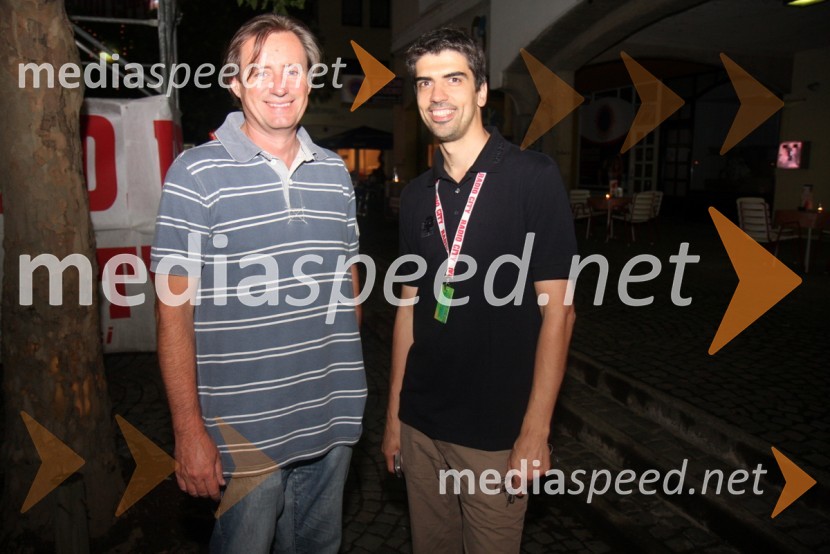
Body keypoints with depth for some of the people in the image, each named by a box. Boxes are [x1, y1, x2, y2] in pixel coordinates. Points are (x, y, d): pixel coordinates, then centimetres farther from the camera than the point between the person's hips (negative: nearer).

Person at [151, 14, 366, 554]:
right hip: (245, 430, -4)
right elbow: (174, 311, -10)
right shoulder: (197, 174, -9)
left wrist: (351, 384, 13)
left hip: (332, 422, 5)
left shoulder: (335, 172, 6)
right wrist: (189, 430, -11)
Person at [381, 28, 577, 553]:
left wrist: (535, 432, -14)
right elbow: (411, 306, 9)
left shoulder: (534, 177, -11)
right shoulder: (417, 195, 4)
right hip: (421, 422, 5)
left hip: (496, 430, -4)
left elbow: (557, 309, -12)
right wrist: (393, 412, 10)